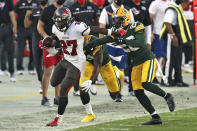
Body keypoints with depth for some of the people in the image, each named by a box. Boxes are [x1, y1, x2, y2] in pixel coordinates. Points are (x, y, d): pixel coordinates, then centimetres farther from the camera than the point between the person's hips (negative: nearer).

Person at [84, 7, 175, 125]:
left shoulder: (137, 27, -13)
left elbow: (139, 42, -29)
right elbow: (102, 40, 3)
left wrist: (123, 41, -40)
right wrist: (87, 47, -3)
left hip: (148, 59, -6)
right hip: (136, 65, 7)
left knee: (145, 84, -27)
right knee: (138, 93, -4)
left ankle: (167, 96, -3)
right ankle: (156, 117, 0)